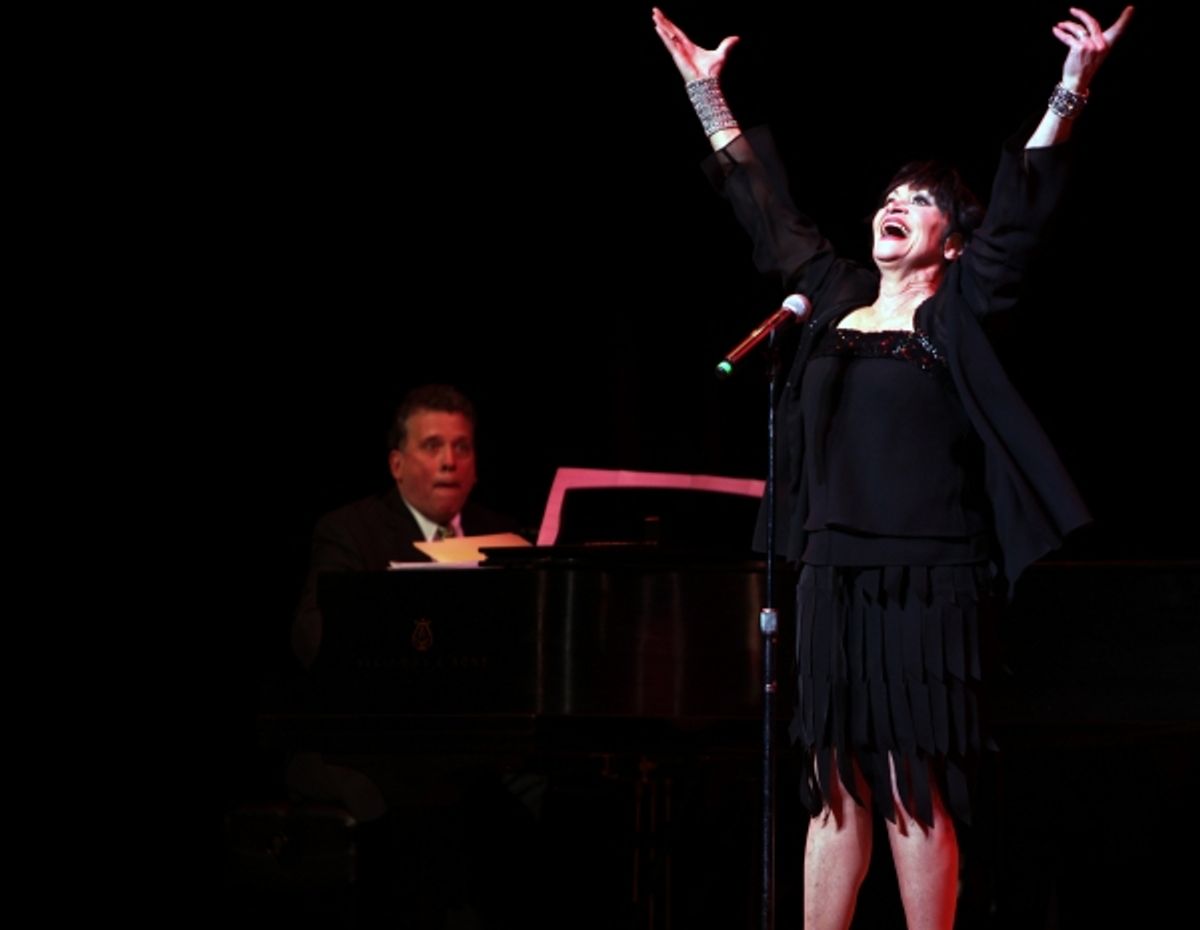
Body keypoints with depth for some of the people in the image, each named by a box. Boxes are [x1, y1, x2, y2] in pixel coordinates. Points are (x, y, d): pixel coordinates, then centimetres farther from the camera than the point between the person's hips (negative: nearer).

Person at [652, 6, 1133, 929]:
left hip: (928, 583, -5)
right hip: (834, 576, 5)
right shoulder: (838, 297, 14)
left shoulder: (958, 314, 0)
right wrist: (708, 93, 25)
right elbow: (769, 210, 22)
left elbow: (1019, 217, -10)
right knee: (836, 789, 7)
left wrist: (1070, 92, -21)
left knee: (916, 794, -4)